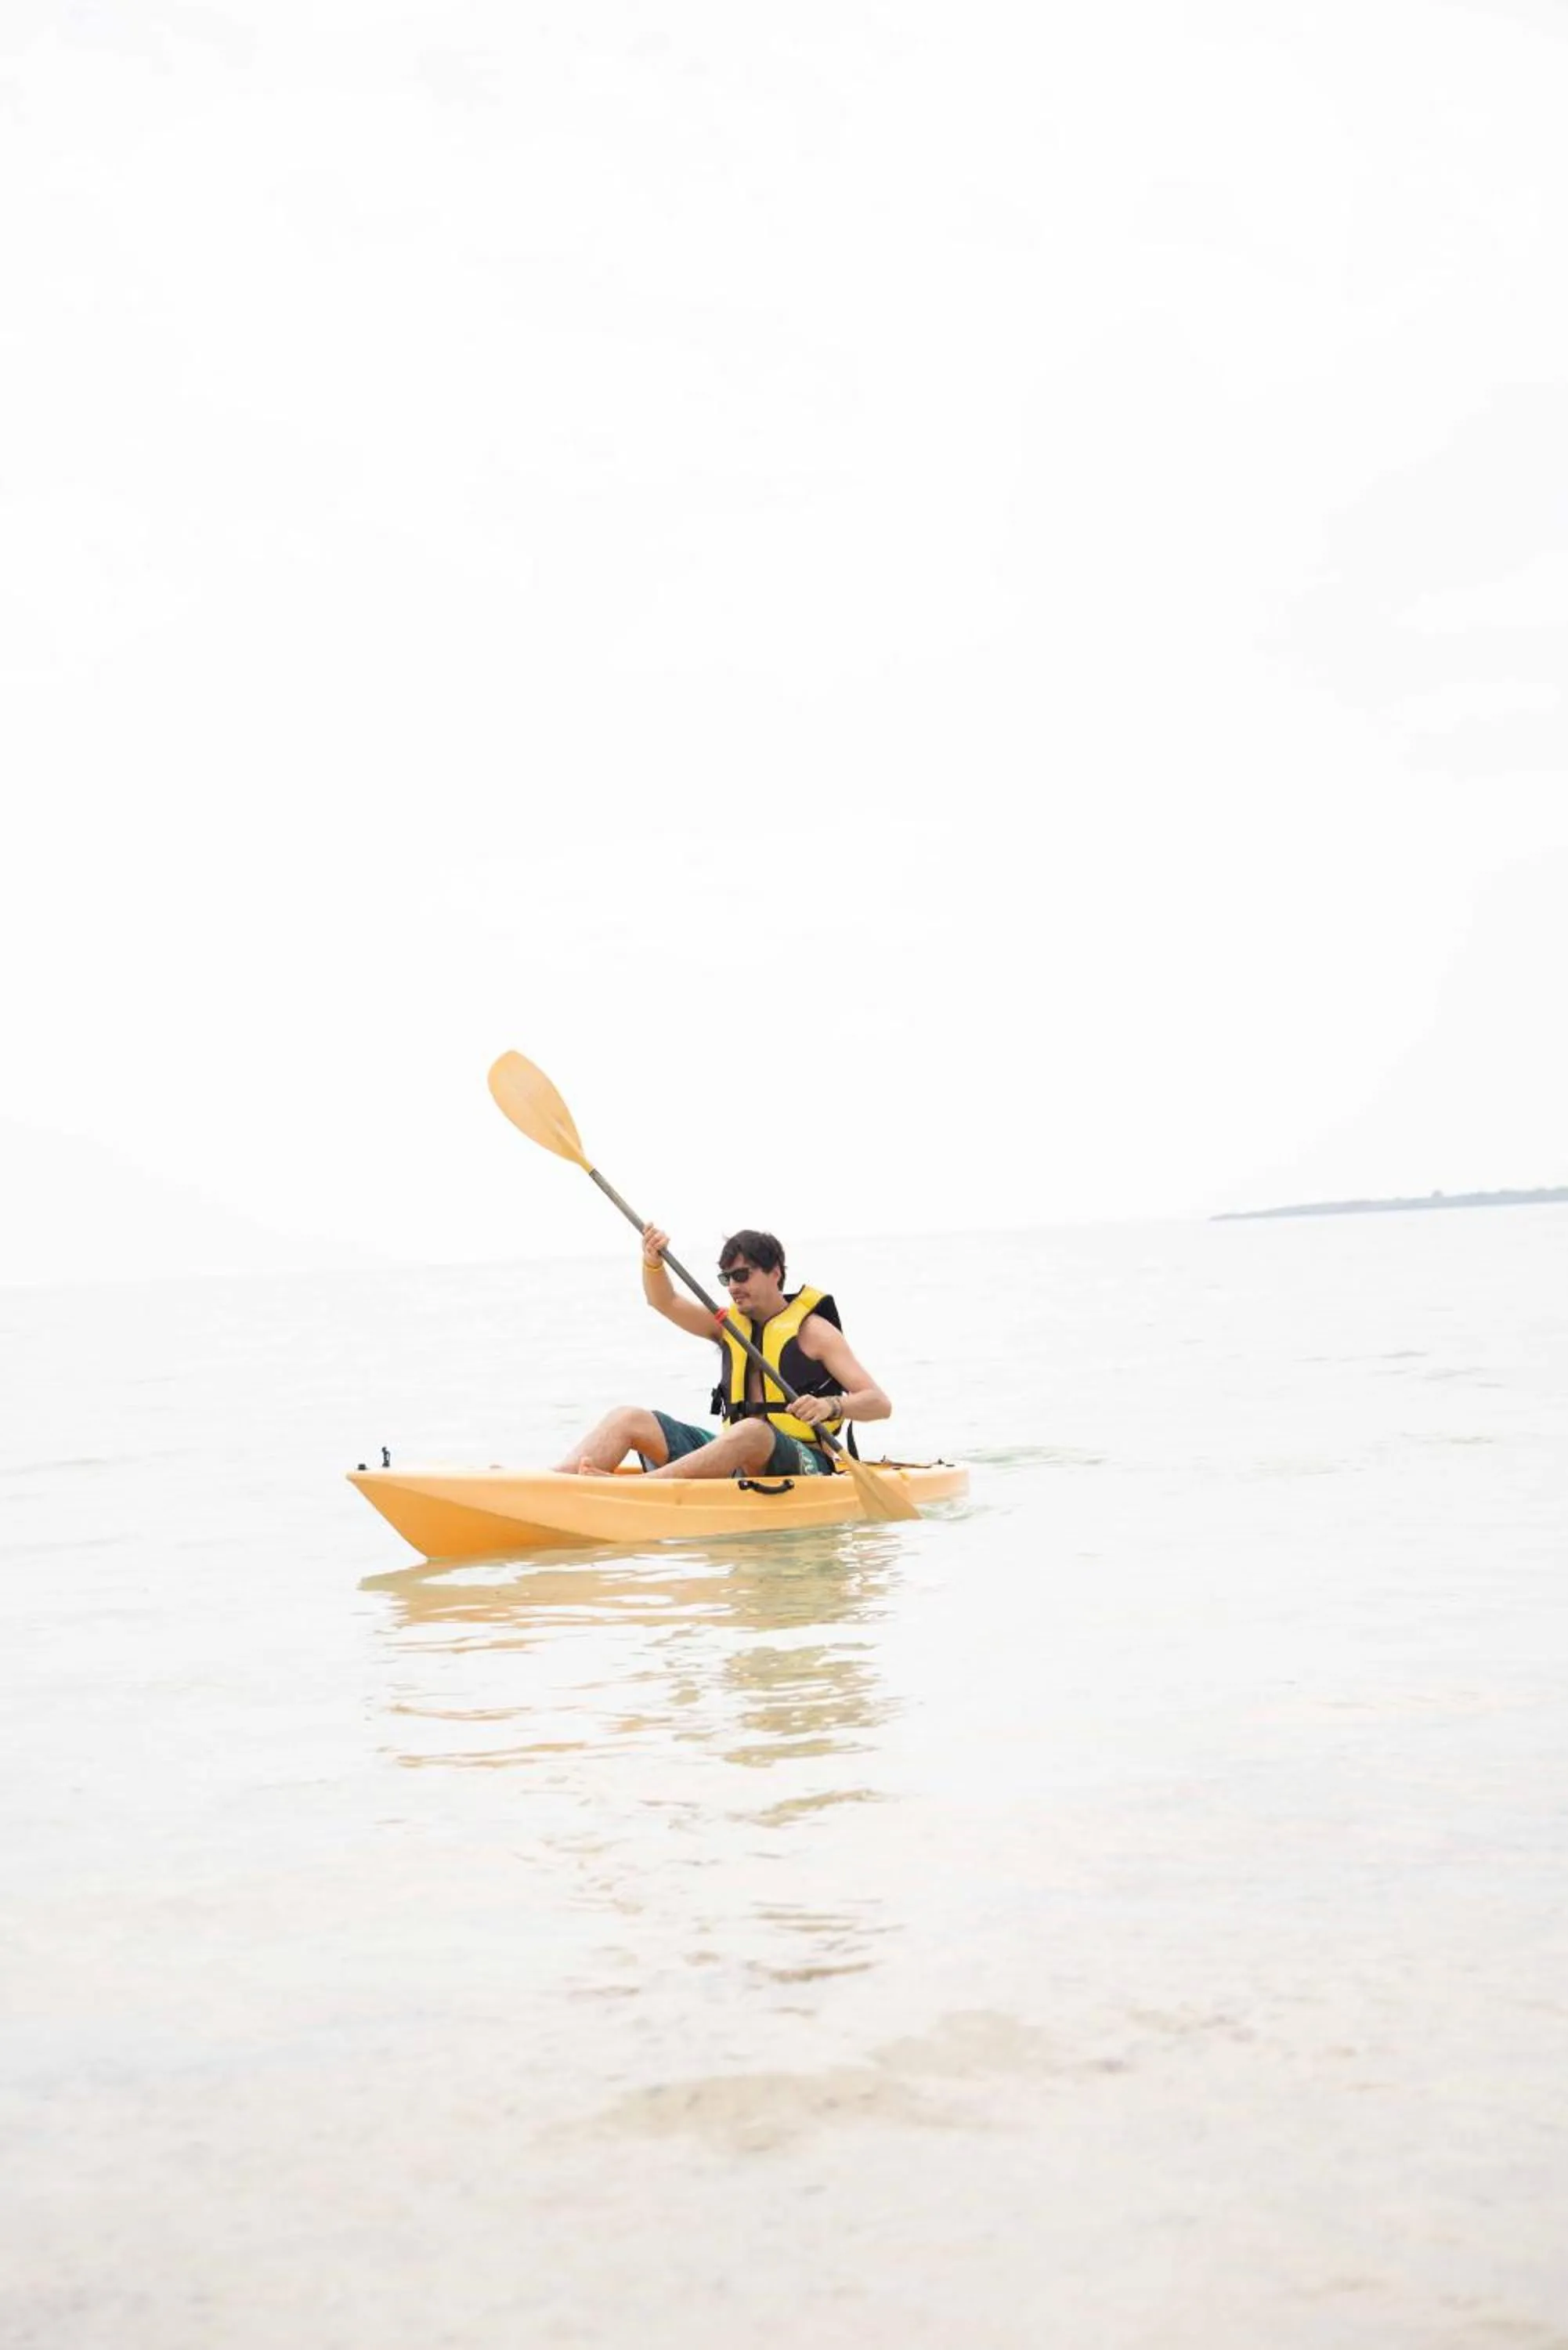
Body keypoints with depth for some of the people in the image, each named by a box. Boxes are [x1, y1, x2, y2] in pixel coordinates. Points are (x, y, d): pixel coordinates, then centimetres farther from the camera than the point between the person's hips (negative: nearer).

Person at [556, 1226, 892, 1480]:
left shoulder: (812, 1329, 0)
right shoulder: (731, 1324, 19)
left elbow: (879, 1404, -8)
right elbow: (665, 1302, 7)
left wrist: (831, 1406, -28)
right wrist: (653, 1262, -13)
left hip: (802, 1463, -6)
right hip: (737, 1462, 6)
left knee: (751, 1432, -41)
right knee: (627, 1418, -8)